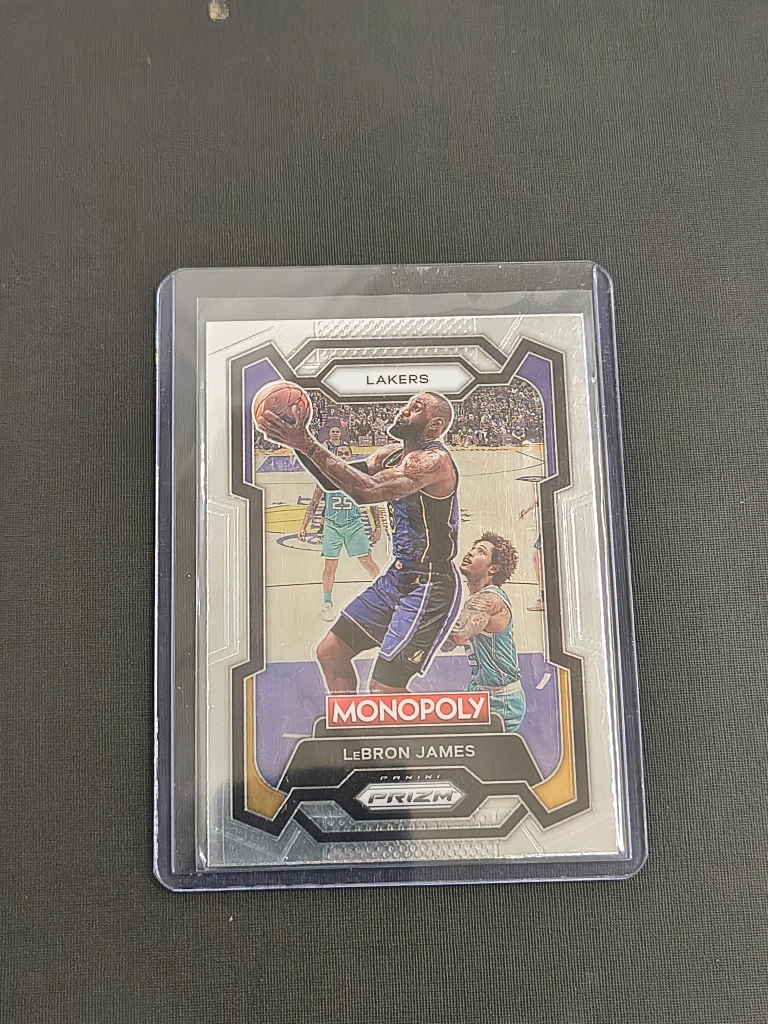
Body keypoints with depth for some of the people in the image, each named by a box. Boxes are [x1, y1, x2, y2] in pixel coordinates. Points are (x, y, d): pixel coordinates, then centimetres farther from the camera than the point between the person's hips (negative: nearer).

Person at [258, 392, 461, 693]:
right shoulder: (391, 454, 8)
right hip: (398, 576, 9)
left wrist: (310, 447, -32)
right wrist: (300, 444, -8)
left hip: (429, 587, -9)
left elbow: (367, 491, -34)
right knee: (330, 653, 15)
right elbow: (332, 480, 8)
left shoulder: (435, 460, -21)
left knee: (384, 690, -8)